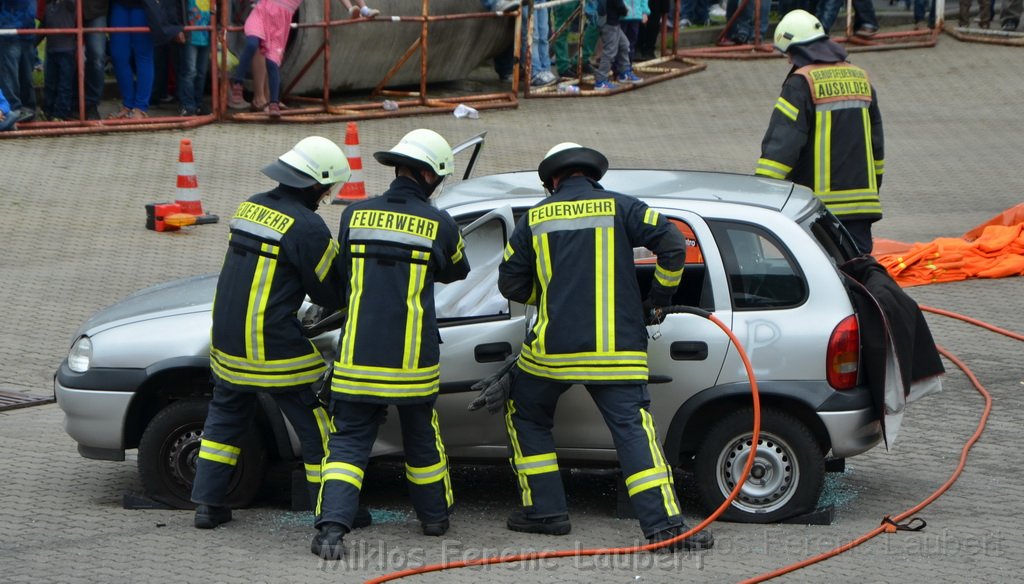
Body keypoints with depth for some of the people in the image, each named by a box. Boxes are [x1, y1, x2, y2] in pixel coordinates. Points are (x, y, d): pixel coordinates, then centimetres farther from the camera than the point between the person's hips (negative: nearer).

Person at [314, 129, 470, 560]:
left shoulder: (355, 215, 1)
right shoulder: (439, 225, -4)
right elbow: (457, 270, 16)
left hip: (358, 359, 1)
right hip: (413, 361, -1)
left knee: (349, 442, 4)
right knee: (421, 439, 20)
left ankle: (332, 527, -14)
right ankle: (435, 517, 35)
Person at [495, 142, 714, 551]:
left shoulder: (536, 218, 9)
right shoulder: (619, 207, 4)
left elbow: (511, 284, 12)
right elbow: (672, 244, -6)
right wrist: (659, 299, 8)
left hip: (552, 349, 1)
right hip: (616, 351, -1)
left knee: (526, 418, 23)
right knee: (633, 429, -4)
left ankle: (545, 510, 19)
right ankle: (664, 524, -16)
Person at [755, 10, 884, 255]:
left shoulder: (802, 83, -10)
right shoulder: (860, 77, 14)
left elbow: (781, 142, -17)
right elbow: (876, 138, 22)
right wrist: (873, 183, 32)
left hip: (820, 199, -6)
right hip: (861, 198, 6)